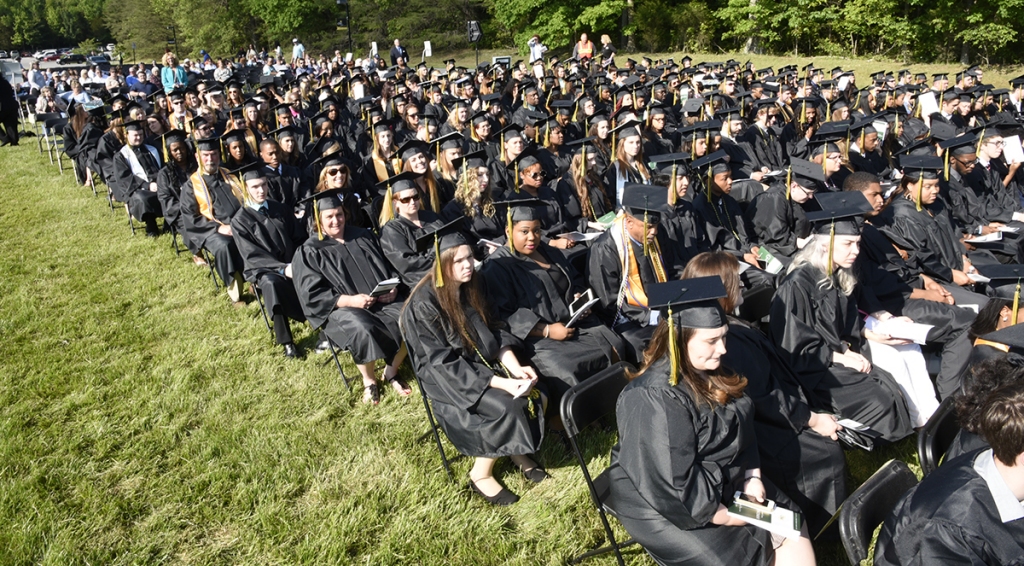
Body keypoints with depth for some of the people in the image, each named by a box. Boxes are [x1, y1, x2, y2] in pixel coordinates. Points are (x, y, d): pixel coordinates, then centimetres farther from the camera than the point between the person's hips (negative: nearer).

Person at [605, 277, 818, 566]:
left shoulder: (707, 371, -2)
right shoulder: (655, 398, -31)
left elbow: (741, 430, 11)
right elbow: (674, 483, -29)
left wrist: (752, 477, -2)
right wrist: (726, 517, -18)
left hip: (722, 481, 9)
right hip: (664, 501, -8)